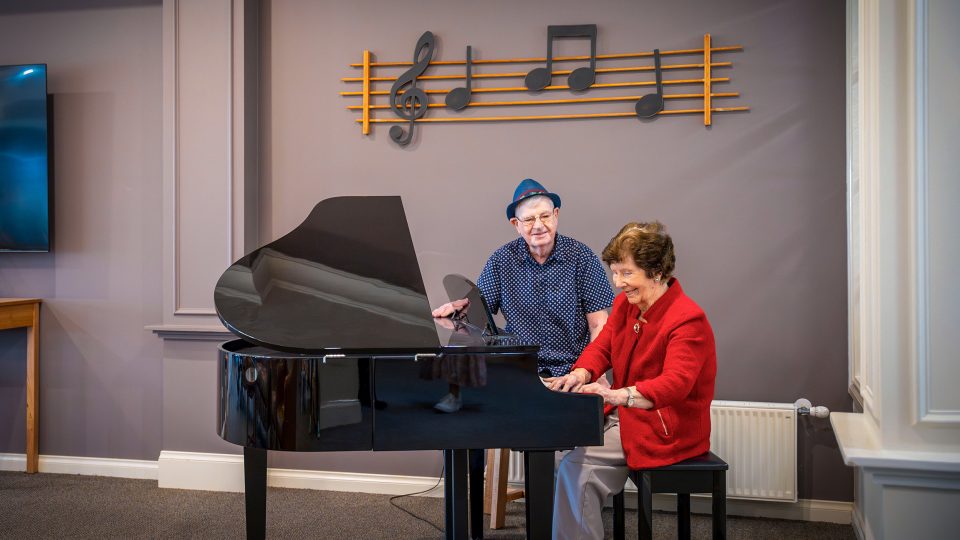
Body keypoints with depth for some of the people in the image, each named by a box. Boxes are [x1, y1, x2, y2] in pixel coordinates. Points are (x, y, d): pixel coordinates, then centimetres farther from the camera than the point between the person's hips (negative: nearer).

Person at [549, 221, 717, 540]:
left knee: (576, 465, -23)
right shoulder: (625, 304, 4)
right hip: (625, 415, 8)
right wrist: (581, 374, -16)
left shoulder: (687, 319, -22)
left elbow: (675, 383, -33)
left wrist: (618, 395, -48)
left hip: (667, 429, -8)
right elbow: (601, 348, 8)